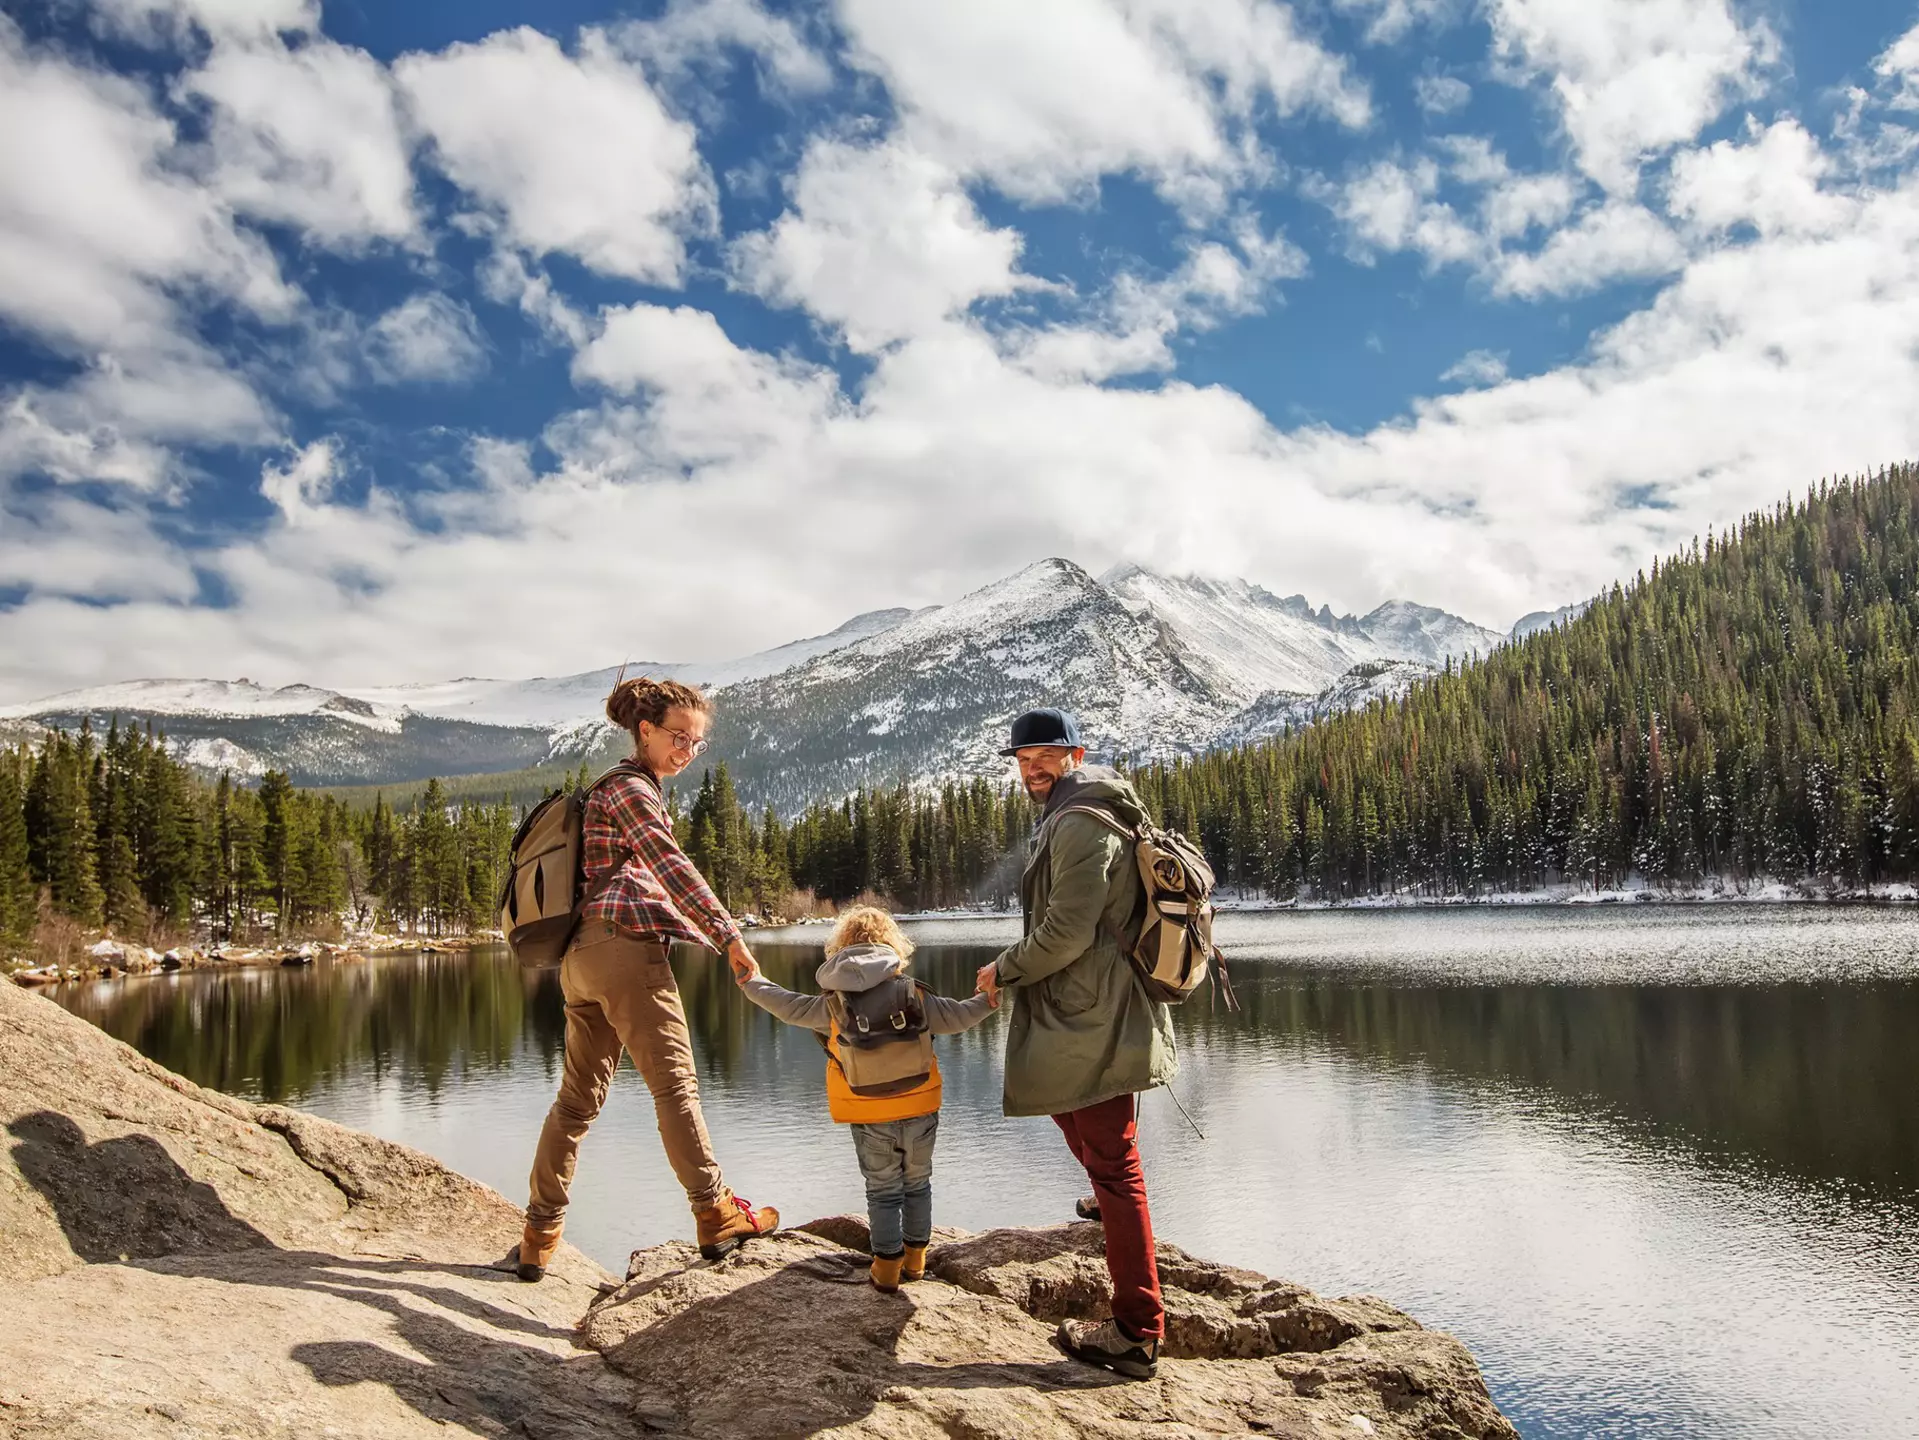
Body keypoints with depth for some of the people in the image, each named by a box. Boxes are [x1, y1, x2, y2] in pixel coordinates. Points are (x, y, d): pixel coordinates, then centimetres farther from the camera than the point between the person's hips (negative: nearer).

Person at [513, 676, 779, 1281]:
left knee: (577, 1095, 11)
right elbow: (673, 868, -16)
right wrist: (728, 934, -18)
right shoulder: (631, 788, -5)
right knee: (675, 1084, -3)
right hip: (625, 946, -10)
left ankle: (539, 1236, 14)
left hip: (580, 954, 10)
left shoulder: (610, 787, 25)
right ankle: (715, 1216, 3)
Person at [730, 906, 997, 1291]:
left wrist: (751, 981, 18)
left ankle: (887, 1266, 16)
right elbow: (955, 1018, -3)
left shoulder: (834, 1003, -5)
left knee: (883, 1190, 12)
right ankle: (915, 1258, 27)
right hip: (919, 1112, 1)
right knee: (918, 1184, 18)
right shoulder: (914, 994, -6)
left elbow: (789, 1007, 4)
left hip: (870, 1120, -1)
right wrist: (988, 1000, 12)